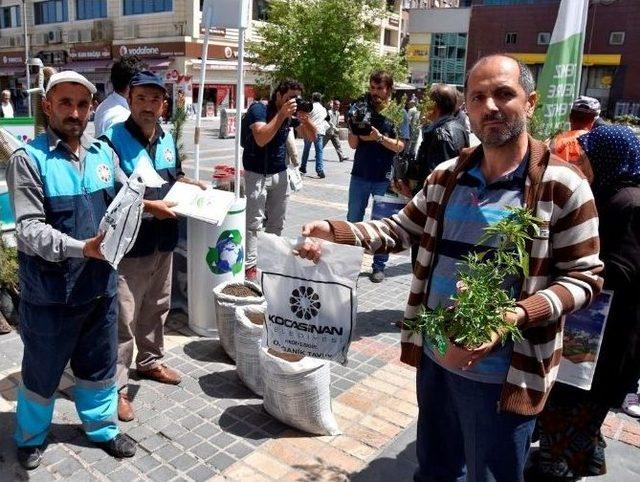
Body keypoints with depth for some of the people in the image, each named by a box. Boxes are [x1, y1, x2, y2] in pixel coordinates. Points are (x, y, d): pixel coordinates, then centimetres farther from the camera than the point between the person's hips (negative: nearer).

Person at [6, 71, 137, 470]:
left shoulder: (104, 154, 3)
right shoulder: (28, 159, -11)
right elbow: (30, 229, -18)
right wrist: (81, 248, -31)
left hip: (100, 283, 4)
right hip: (50, 290, -4)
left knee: (99, 363, 20)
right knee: (43, 370, 16)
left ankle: (103, 428, 41)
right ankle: (31, 438, 41)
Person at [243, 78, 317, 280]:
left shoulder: (292, 112, 2)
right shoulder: (258, 109, -14)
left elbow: (311, 137, 6)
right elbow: (261, 139, -28)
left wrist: (305, 118, -13)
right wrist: (282, 114, -29)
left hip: (280, 173, 6)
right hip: (256, 173, -6)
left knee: (277, 223, 10)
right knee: (254, 223, -8)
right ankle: (250, 266, -3)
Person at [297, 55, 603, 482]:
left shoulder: (563, 186, -13)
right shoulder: (447, 176, 2)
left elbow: (584, 277, -10)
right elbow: (401, 229, 8)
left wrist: (517, 315, -27)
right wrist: (335, 232, -7)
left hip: (499, 374, -4)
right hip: (435, 356, 5)